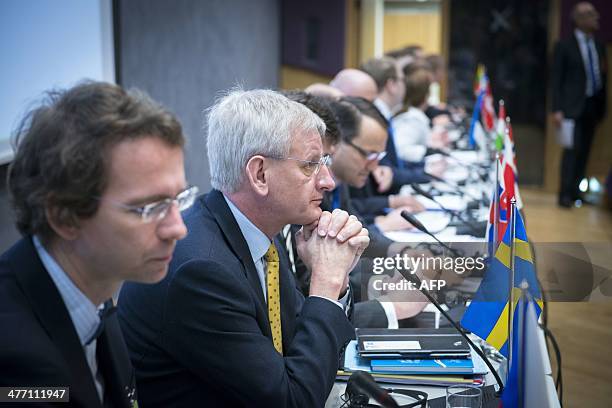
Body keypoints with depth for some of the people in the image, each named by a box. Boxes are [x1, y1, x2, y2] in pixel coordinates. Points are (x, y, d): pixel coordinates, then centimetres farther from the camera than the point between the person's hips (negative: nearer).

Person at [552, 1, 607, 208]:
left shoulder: (599, 46, 13)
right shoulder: (565, 46, -3)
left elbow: (603, 77, 16)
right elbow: (557, 78, -5)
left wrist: (602, 106, 9)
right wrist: (557, 109, -11)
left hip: (593, 105, 5)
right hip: (573, 106, -5)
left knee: (584, 150, 7)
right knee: (573, 149, -10)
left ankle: (576, 191, 14)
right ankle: (565, 194, -6)